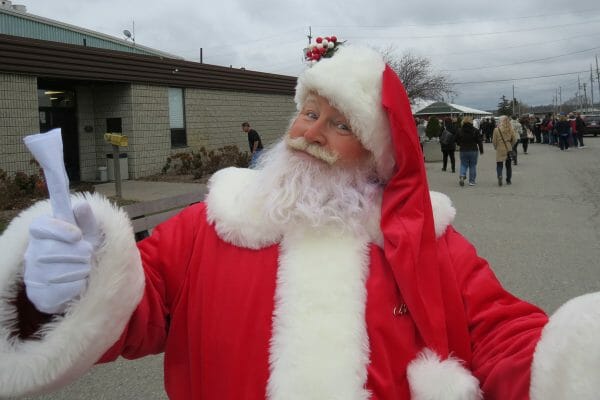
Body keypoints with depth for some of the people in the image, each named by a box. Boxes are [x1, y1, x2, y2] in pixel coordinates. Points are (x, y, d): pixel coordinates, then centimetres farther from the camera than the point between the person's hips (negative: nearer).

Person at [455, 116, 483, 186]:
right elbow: (479, 141, -4)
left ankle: (462, 175, -16)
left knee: (463, 165, 11)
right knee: (472, 166, 8)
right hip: (473, 151, -1)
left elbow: (457, 141, 6)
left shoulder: (460, 130, -1)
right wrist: (481, 150, 6)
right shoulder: (475, 131, -7)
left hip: (463, 151, 1)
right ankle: (472, 181, 10)